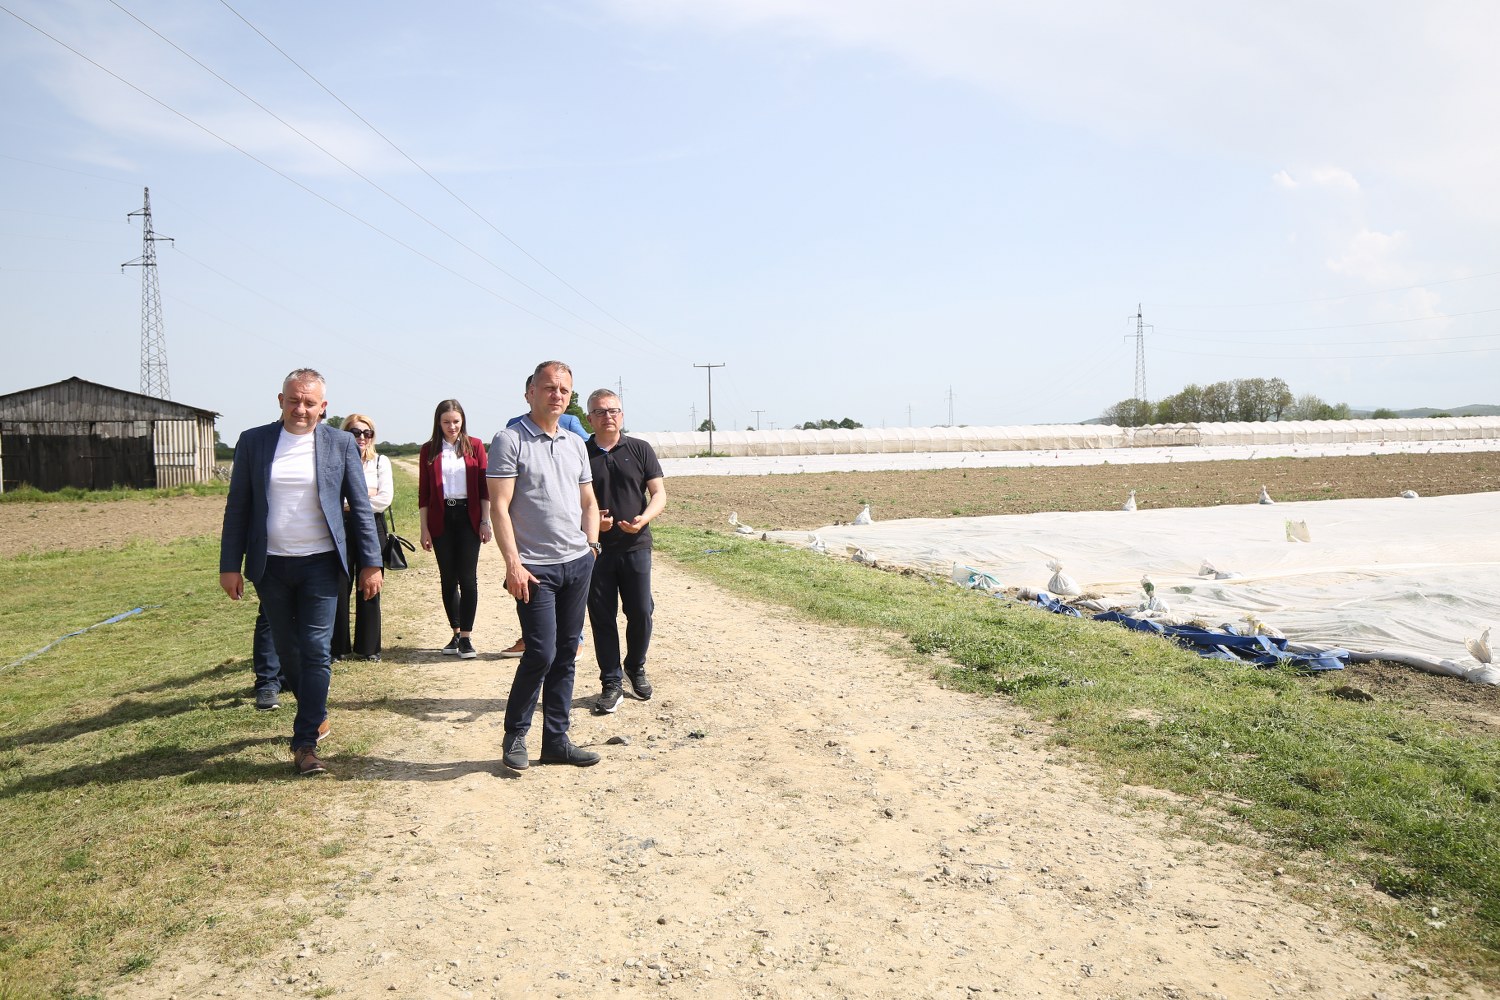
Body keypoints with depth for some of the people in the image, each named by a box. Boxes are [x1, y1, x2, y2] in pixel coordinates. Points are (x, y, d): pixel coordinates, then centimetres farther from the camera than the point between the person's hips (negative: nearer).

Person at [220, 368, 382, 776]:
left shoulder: (340, 444, -1)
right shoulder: (253, 442, 2)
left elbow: (361, 508, 0)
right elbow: (237, 508, 4)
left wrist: (371, 563, -4)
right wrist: (230, 565, 0)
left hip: (321, 564, -2)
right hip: (270, 566, 2)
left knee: (316, 651, -6)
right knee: (287, 650, 13)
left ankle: (306, 741, 1)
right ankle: (316, 715, 35)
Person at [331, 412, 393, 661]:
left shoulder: (381, 462, 8)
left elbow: (385, 498, -3)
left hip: (372, 527, 1)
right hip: (340, 528, -1)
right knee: (338, 588, -1)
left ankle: (368, 647, 14)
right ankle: (338, 647, 10)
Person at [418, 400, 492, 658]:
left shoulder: (475, 446, 3)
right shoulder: (429, 450, 6)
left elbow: (484, 486, 3)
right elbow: (423, 492, 6)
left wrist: (485, 521, -2)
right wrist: (424, 528, 2)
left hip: (468, 517, -2)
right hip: (441, 519, 2)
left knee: (468, 577, -5)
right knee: (448, 578, 7)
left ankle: (466, 636, -1)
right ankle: (456, 633, 18)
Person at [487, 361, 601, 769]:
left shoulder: (575, 444, 14)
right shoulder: (510, 440, -5)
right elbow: (499, 507, -11)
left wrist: (591, 544, 7)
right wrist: (513, 564, -16)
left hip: (578, 564, 6)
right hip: (537, 567, -6)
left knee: (565, 655, 9)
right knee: (541, 654, -8)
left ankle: (556, 740, 19)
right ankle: (515, 735, 14)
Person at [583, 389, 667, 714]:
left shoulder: (640, 450, 5)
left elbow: (659, 494, 3)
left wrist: (644, 518, -17)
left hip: (636, 545, 0)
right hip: (595, 549, 0)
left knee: (641, 613, 4)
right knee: (602, 617, 3)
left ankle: (635, 667, 29)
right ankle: (611, 683, 15)